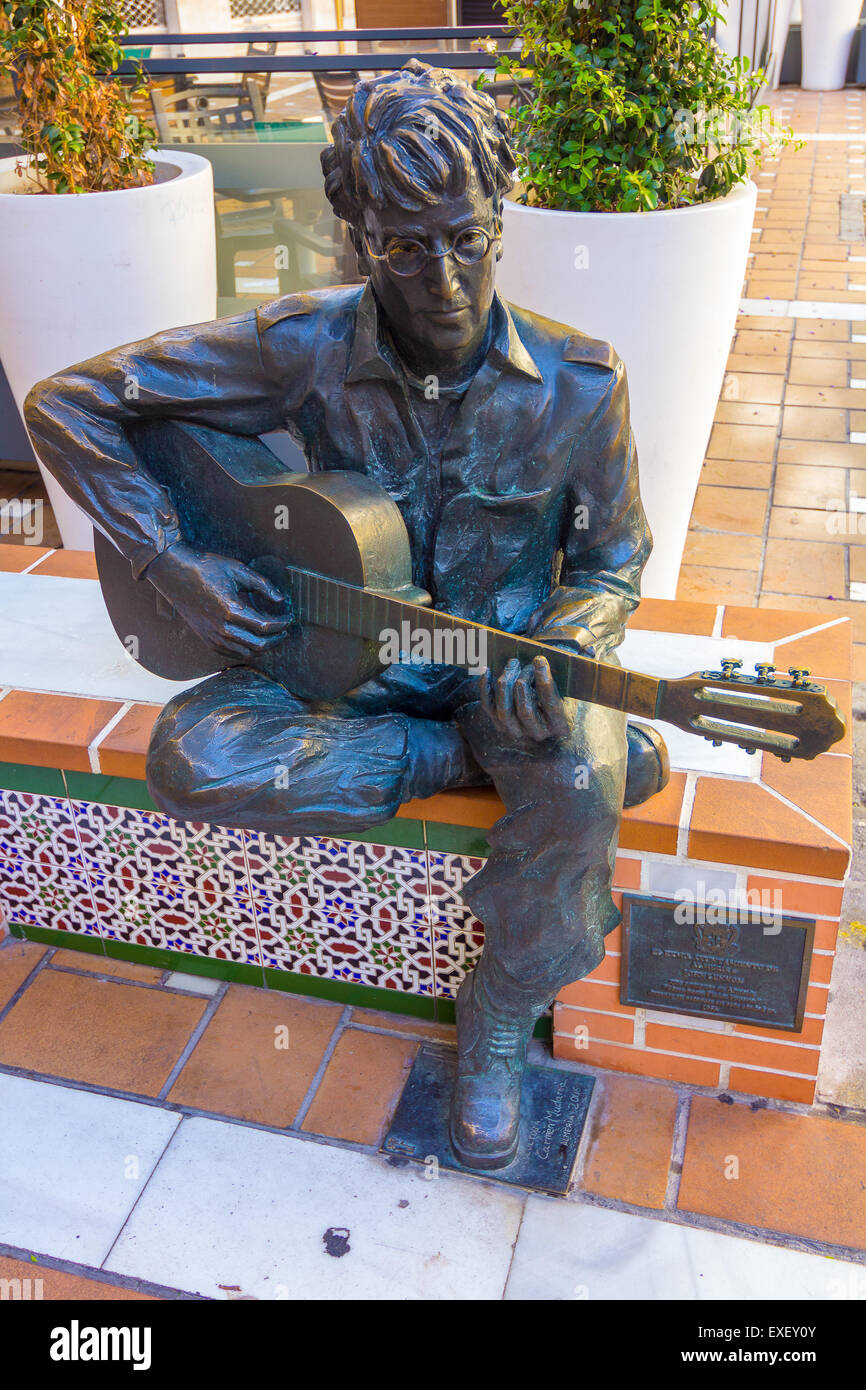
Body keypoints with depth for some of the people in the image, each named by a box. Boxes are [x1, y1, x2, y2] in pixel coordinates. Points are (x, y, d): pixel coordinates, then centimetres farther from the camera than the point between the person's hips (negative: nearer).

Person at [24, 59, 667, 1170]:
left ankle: (502, 1016, -3)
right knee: (192, 757, -28)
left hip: (507, 658, 0)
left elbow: (611, 561, 1)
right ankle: (477, 760, -10)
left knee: (575, 774, -33)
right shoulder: (303, 350, -13)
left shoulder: (577, 384, -11)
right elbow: (68, 404, -7)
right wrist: (172, 562, -16)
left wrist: (561, 651, -21)